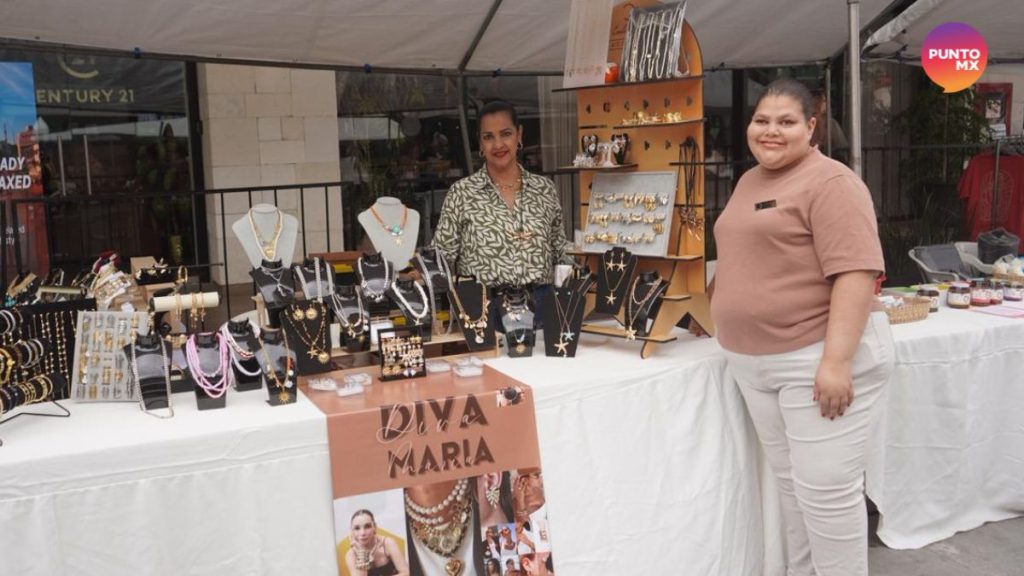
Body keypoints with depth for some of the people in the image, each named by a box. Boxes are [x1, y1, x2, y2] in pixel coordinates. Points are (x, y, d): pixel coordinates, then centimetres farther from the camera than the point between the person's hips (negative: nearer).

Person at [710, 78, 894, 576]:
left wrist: (836, 360, -26)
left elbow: (856, 272, -20)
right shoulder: (749, 181, 15)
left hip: (819, 357, -8)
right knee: (792, 481, 16)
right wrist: (712, 308, 27)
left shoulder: (830, 182, -11)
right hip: (754, 362, 8)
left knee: (826, 489, -3)